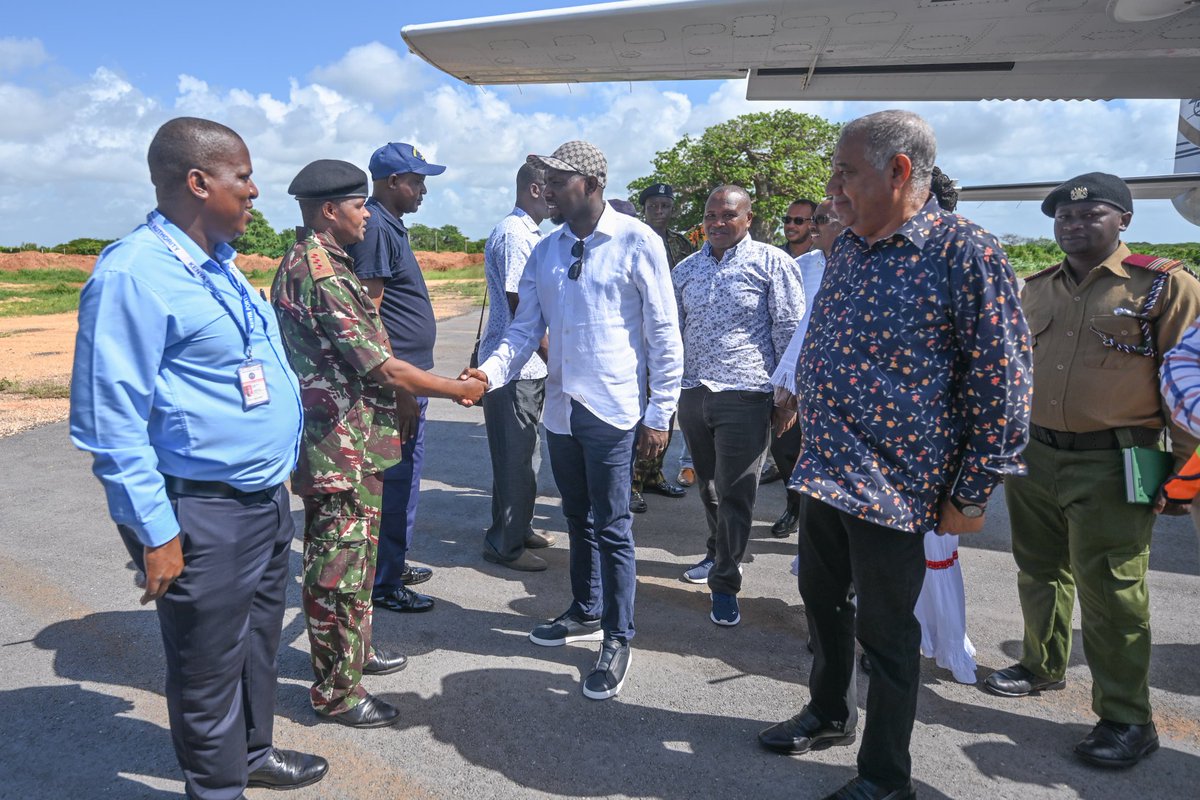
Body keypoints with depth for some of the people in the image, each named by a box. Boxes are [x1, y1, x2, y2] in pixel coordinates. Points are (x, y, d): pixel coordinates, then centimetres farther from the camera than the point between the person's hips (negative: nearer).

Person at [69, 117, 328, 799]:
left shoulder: (219, 263, 10)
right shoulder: (135, 273, -19)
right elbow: (109, 421, -20)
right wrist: (156, 533, -19)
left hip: (266, 497, 9)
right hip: (203, 514, -9)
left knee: (259, 642, 24)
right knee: (209, 665, 10)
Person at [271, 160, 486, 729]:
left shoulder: (307, 264, 13)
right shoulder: (322, 273, -21)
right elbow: (380, 366, -23)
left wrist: (398, 399, 16)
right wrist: (458, 389, -11)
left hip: (349, 440, 11)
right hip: (342, 448, -11)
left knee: (353, 556, 22)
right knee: (339, 569, 1)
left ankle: (353, 651, 39)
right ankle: (336, 691, 15)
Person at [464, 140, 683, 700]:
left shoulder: (636, 242, -9)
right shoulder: (545, 252, 9)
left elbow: (664, 333, -8)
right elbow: (525, 328, 8)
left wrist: (660, 412, -10)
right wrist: (492, 371, -12)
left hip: (612, 409, -6)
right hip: (561, 408, 6)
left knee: (611, 527, 1)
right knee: (577, 519, 19)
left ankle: (617, 641, 17)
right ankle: (586, 614, 38)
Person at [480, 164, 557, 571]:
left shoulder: (529, 234, 16)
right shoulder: (513, 234, -16)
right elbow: (519, 306, -20)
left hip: (531, 364, 10)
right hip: (515, 365, -10)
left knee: (526, 452, 18)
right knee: (515, 457, -1)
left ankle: (519, 528, 32)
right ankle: (504, 544, 11)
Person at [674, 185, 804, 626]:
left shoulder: (771, 262, -3)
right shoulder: (685, 269, 12)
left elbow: (790, 330, -4)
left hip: (745, 396, -5)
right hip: (693, 394, 5)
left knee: (734, 494, -2)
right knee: (708, 485, 17)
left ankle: (725, 583, 10)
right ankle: (718, 553, 39)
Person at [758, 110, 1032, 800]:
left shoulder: (966, 252, -14)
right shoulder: (847, 249, 8)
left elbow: (1002, 383, -14)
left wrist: (971, 494, -12)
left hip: (894, 486, -7)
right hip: (824, 472, 7)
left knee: (885, 628, 6)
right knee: (824, 600, 21)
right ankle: (830, 714, 45)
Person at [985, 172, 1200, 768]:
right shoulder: (1035, 290, 10)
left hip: (1110, 468, -5)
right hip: (1033, 457, 6)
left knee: (1109, 592, -1)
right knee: (1039, 573, 17)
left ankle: (1127, 719, 13)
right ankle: (1042, 664, 38)